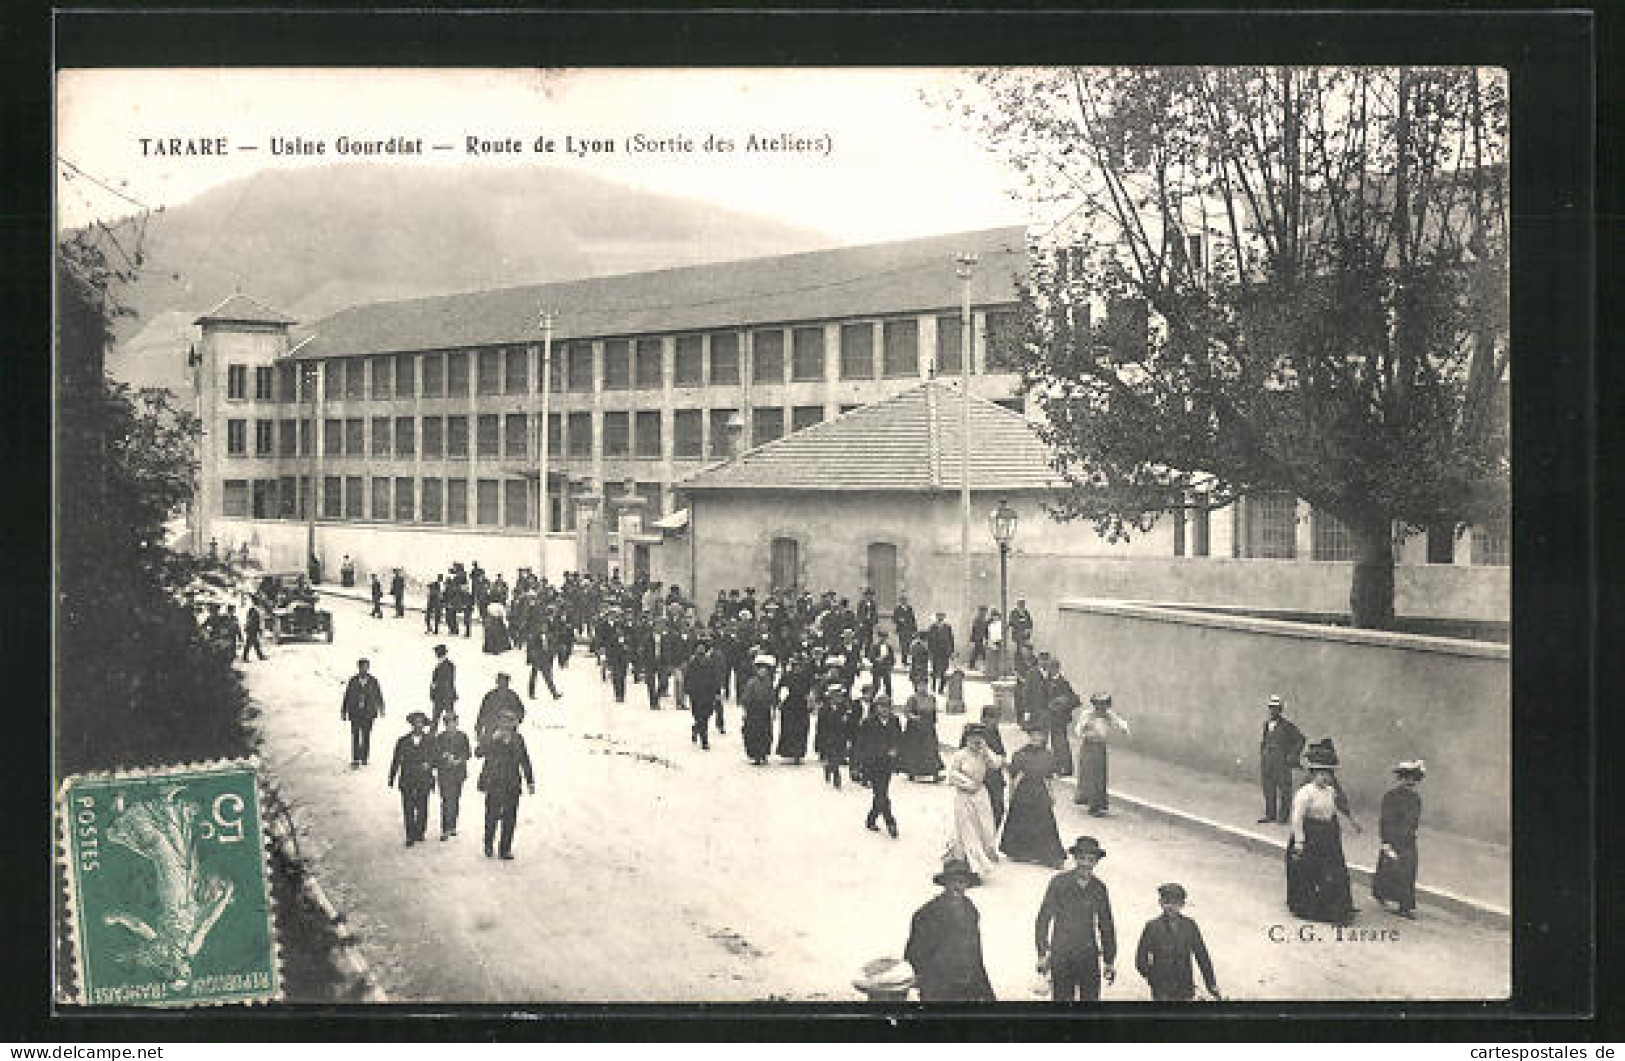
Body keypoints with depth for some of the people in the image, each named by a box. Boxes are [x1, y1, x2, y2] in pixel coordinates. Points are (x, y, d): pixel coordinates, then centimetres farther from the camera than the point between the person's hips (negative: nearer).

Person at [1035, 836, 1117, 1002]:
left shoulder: (1099, 888, 7)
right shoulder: (1058, 882, -1)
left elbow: (1106, 926, 15)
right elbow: (1043, 919, 0)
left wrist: (1110, 961, 13)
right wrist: (1042, 954, -6)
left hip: (1089, 957, 2)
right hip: (1061, 956, -2)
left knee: (1091, 998, -2)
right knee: (1061, 997, -4)